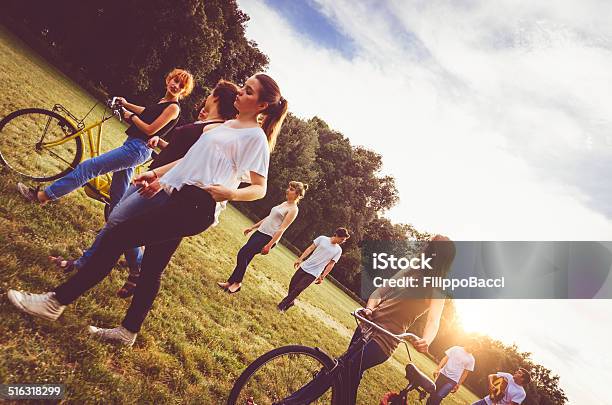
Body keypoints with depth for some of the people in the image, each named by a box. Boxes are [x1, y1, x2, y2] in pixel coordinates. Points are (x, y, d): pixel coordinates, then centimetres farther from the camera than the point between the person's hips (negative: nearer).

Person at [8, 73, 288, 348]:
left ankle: (56, 301, -1)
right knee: (152, 269, 15)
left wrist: (230, 193, -29)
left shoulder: (256, 136, -5)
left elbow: (259, 188, -10)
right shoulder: (226, 125, 21)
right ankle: (128, 331, 29)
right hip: (176, 196, 9)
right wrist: (157, 173, 18)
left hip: (196, 205, -9)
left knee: (117, 237, -11)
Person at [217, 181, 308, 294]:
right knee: (245, 257, 3)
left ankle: (237, 283, -1)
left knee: (243, 254, -16)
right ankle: (230, 282, 11)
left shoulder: (293, 210, -11)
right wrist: (252, 227, 24)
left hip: (268, 237, -8)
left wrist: (269, 245, -21)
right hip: (260, 232, 8)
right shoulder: (284, 204, 16)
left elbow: (281, 229, -17)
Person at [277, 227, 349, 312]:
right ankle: (290, 301, 36)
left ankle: (282, 306, 5)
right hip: (304, 266, 2)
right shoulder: (322, 238, -3)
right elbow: (310, 248, 0)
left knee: (298, 289, -8)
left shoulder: (338, 250, -1)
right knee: (292, 285, 9)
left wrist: (322, 277, 0)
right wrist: (300, 259, -5)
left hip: (313, 274, -1)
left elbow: (331, 264, 2)